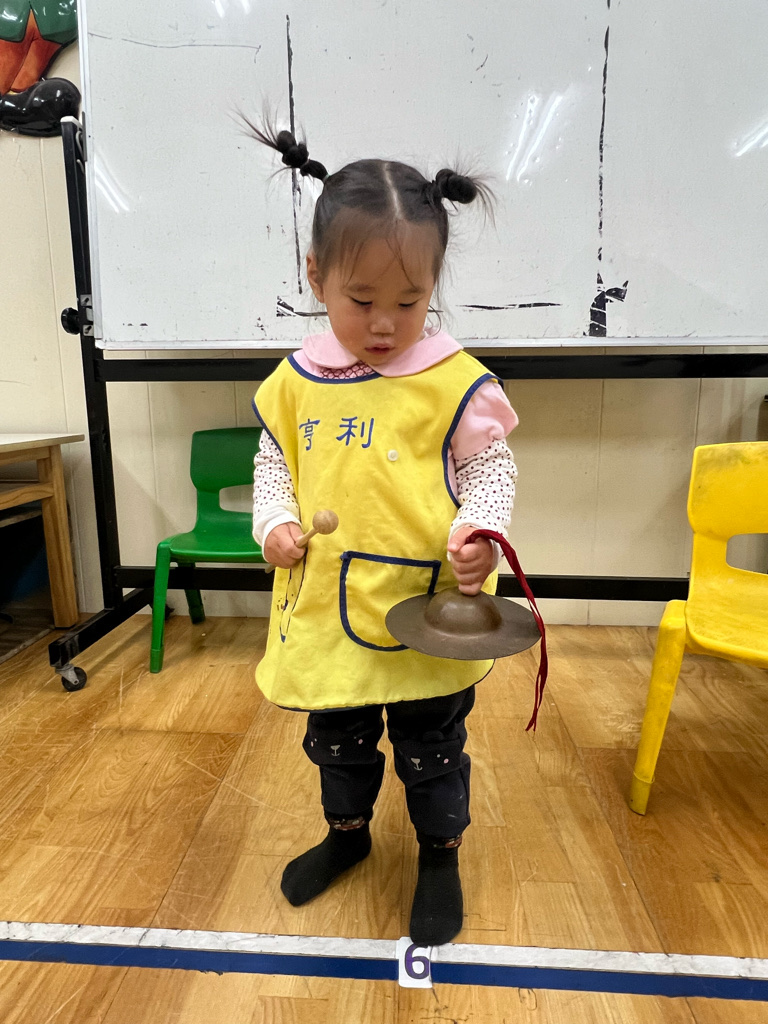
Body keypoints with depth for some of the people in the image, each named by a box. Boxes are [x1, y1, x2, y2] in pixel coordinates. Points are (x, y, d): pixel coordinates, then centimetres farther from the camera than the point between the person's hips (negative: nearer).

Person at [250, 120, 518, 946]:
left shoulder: (455, 381, -12)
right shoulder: (296, 379, 0)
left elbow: (490, 468, -5)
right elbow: (273, 459, 11)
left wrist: (480, 529, -23)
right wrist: (274, 521, -5)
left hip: (428, 611, -3)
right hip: (324, 607, 4)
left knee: (430, 746, 17)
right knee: (336, 738, 25)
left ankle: (440, 854, 44)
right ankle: (347, 831, 53)